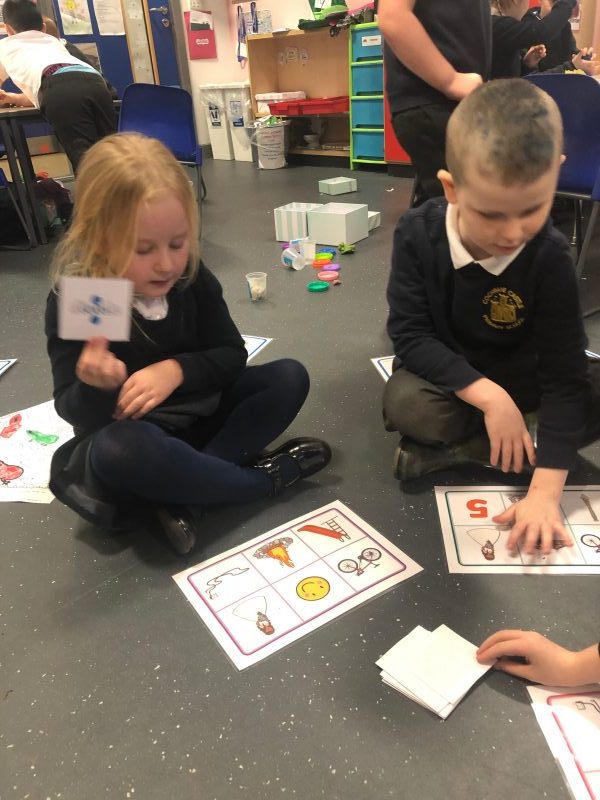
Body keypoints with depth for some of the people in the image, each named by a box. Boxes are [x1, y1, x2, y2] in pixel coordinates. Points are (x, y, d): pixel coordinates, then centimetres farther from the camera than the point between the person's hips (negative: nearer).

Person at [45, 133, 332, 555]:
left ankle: (179, 493, -21)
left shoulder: (193, 279, -10)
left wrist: (177, 370, -25)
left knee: (289, 378, -11)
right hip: (131, 437, -4)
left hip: (199, 415, 4)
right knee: (119, 450, -39)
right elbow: (74, 412, -17)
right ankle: (266, 478, -17)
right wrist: (95, 388, -42)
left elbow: (232, 356, -5)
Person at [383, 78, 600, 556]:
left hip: (523, 384, 1)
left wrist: (546, 489, -31)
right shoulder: (418, 234, -20)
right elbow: (409, 335, -20)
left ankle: (455, 451, -17)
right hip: (448, 378, -1)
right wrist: (487, 395, -31)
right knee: (406, 404, -34)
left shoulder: (550, 255, -21)